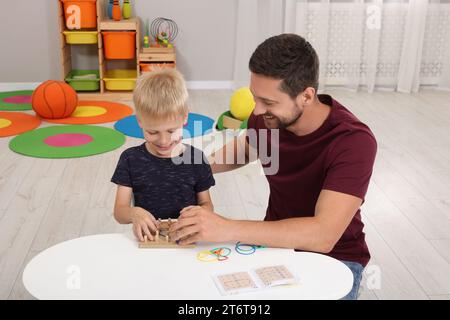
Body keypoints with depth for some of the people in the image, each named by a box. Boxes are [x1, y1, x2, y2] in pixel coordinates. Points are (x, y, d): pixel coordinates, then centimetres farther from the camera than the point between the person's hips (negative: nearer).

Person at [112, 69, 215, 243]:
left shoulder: (196, 158, 0)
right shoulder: (130, 159, 0)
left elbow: (206, 204, 9)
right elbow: (119, 212, 0)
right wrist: (133, 213, -23)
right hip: (147, 239, 0)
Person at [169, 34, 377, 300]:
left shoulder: (354, 141, -28)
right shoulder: (265, 118, -11)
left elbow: (323, 235, -37)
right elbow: (244, 148, 15)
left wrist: (228, 229, -43)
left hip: (334, 257, -4)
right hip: (277, 241, 4)